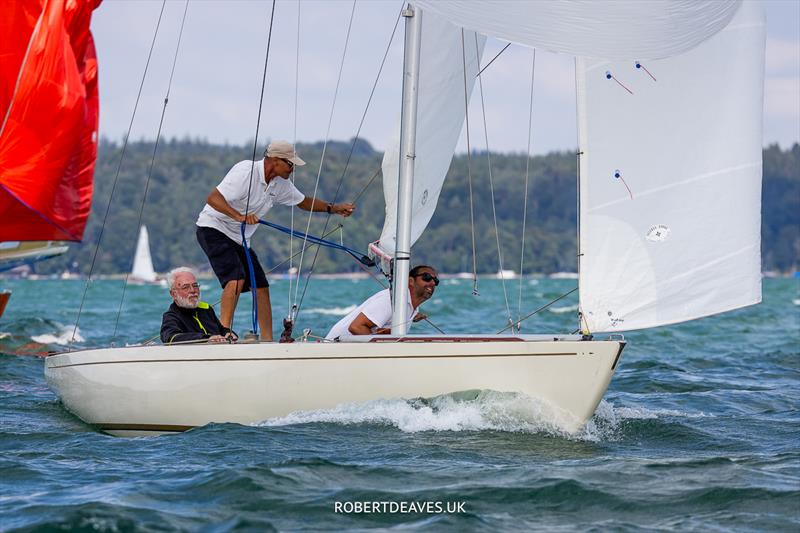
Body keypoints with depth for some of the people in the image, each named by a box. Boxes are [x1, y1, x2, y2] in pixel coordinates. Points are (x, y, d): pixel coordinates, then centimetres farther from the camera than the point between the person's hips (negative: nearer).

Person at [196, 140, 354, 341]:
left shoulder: (280, 183, 3)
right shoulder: (245, 172, -24)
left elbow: (303, 202, 19)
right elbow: (213, 198, -32)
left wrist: (333, 208, 8)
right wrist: (239, 216, -45)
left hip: (238, 238, 9)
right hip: (213, 228, -9)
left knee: (261, 286, 3)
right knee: (237, 278, -27)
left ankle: (267, 340, 8)